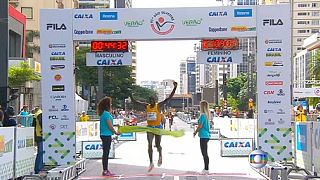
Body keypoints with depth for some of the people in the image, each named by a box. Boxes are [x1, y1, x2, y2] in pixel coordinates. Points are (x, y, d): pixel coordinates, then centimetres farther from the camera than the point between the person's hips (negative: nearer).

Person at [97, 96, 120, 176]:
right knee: (106, 153, -3)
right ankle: (105, 171, 1)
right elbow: (110, 126, -16)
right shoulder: (107, 114, -17)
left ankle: (106, 170, 19)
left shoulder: (103, 113, 11)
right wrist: (115, 132, -4)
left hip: (104, 135, 9)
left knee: (106, 152, 13)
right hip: (106, 135, -9)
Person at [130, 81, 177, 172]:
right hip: (150, 127, 2)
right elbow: (134, 101, 3)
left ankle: (160, 155, 41)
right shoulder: (146, 106, 0)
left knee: (157, 145, 7)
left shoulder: (159, 105, -10)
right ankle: (151, 163, 2)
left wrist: (175, 88, -29)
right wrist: (130, 93, -9)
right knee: (150, 145, -6)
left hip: (158, 127, -2)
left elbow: (169, 98, -19)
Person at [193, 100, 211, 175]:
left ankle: (206, 169, -1)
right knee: (205, 153, 15)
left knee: (204, 153, -4)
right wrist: (197, 131, 21)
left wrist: (195, 132, 0)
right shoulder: (207, 115, 11)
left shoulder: (202, 115, -16)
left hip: (203, 136, -9)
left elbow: (200, 126, -14)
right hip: (207, 135, 9)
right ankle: (206, 168, 21)